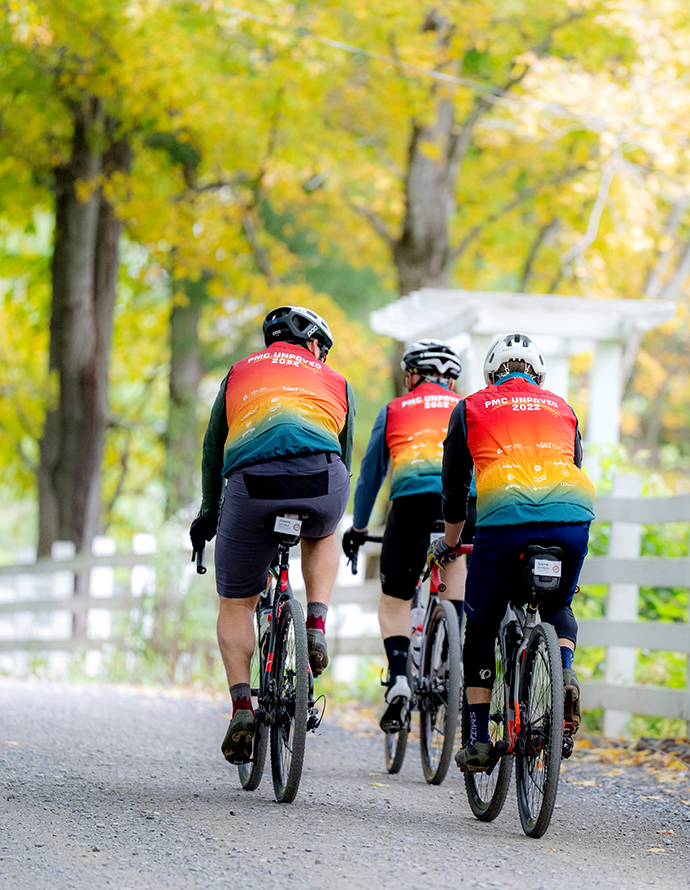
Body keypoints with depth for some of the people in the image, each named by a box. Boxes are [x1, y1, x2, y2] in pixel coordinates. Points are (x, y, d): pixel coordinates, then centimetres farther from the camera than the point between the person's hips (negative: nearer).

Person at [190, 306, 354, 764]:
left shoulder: (239, 373, 30)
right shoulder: (337, 383, 29)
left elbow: (213, 451, 34)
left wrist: (209, 513, 45)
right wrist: (331, 518, 50)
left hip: (250, 485, 0)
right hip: (321, 480, 0)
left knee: (236, 604, 14)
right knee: (322, 538, 36)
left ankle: (242, 707, 0)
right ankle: (317, 626, 15)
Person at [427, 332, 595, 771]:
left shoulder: (472, 408, 21)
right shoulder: (561, 408, 27)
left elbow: (454, 486, 27)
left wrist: (448, 542, 43)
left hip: (504, 519, -2)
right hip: (572, 519, 2)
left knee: (480, 630, 15)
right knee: (558, 608, 29)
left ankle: (479, 740, 11)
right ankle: (565, 671, -1)